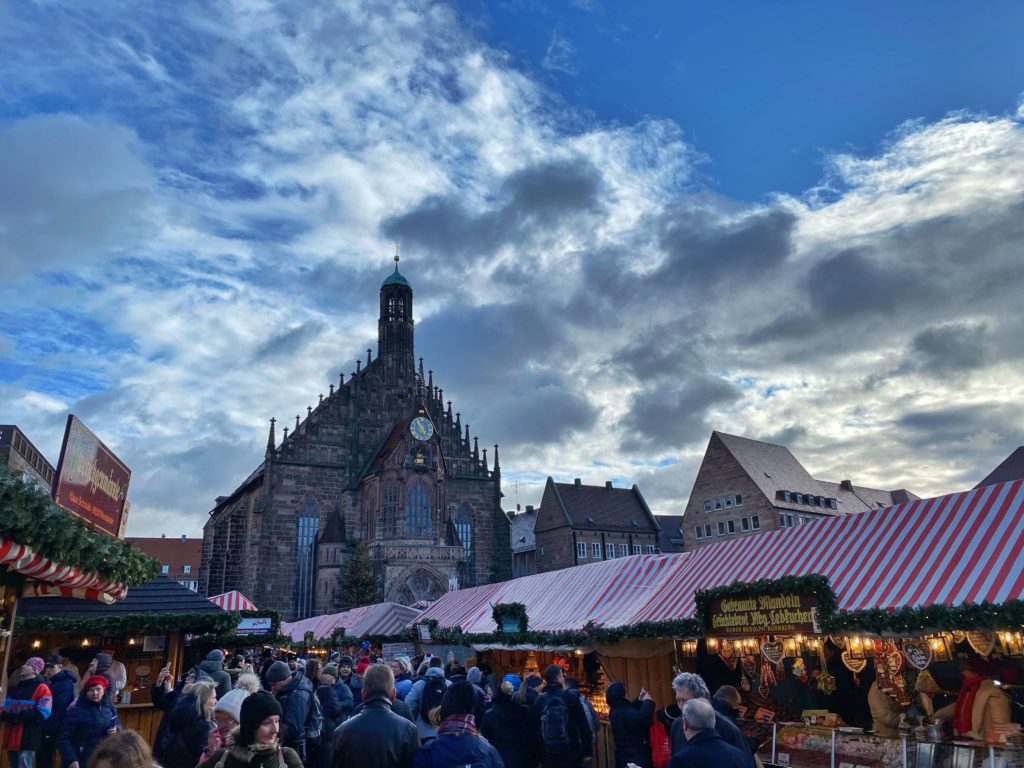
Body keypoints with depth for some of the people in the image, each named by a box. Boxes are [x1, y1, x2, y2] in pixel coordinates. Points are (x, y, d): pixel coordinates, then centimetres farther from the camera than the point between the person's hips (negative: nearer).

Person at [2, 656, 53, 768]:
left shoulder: (41, 688, -5)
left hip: (27, 738, -8)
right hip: (12, 737, 8)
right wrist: (6, 715, -6)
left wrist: (18, 717, -17)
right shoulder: (14, 688, 20)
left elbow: (42, 713, -13)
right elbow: (5, 707, 17)